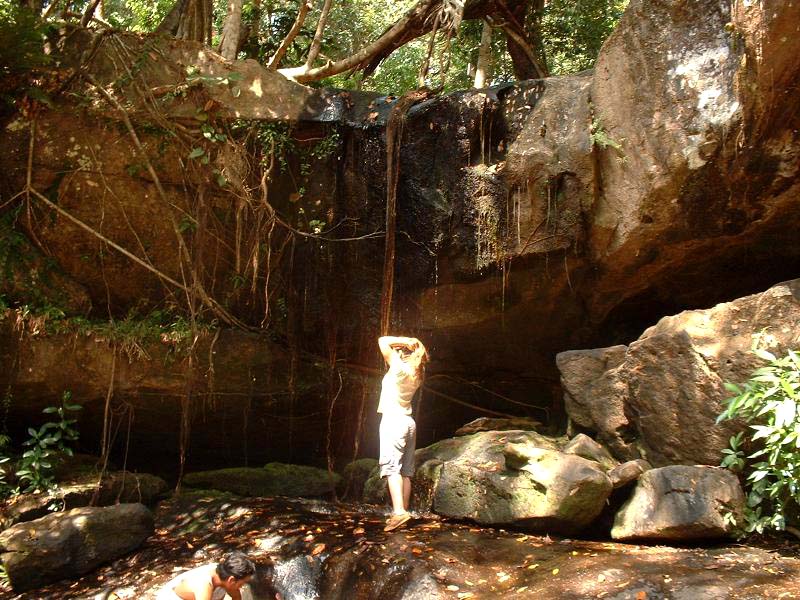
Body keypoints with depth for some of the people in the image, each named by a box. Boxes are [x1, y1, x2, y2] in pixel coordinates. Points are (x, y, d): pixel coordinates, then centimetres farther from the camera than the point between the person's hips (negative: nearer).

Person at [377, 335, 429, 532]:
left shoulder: (399, 368, -11)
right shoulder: (416, 375, 11)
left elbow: (383, 341, -14)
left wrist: (406, 341, -7)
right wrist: (416, 345, 16)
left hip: (393, 421, -8)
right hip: (408, 422, 8)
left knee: (391, 467, -15)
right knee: (405, 472, 8)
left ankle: (399, 511, -27)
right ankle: (404, 512, 10)